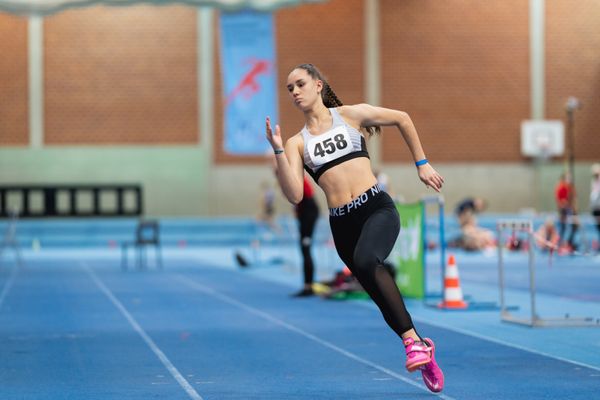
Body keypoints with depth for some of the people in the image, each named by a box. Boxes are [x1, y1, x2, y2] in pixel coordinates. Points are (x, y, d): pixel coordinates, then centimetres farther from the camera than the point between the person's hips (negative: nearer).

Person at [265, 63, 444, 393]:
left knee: (365, 262, -33)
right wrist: (278, 151, -11)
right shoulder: (297, 143, 9)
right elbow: (295, 195, -5)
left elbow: (402, 118, 19)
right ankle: (422, 348, 28)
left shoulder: (351, 115, 6)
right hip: (342, 223, 4)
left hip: (377, 208, -4)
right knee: (382, 295, 6)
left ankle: (413, 340, -29)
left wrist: (421, 164, 17)